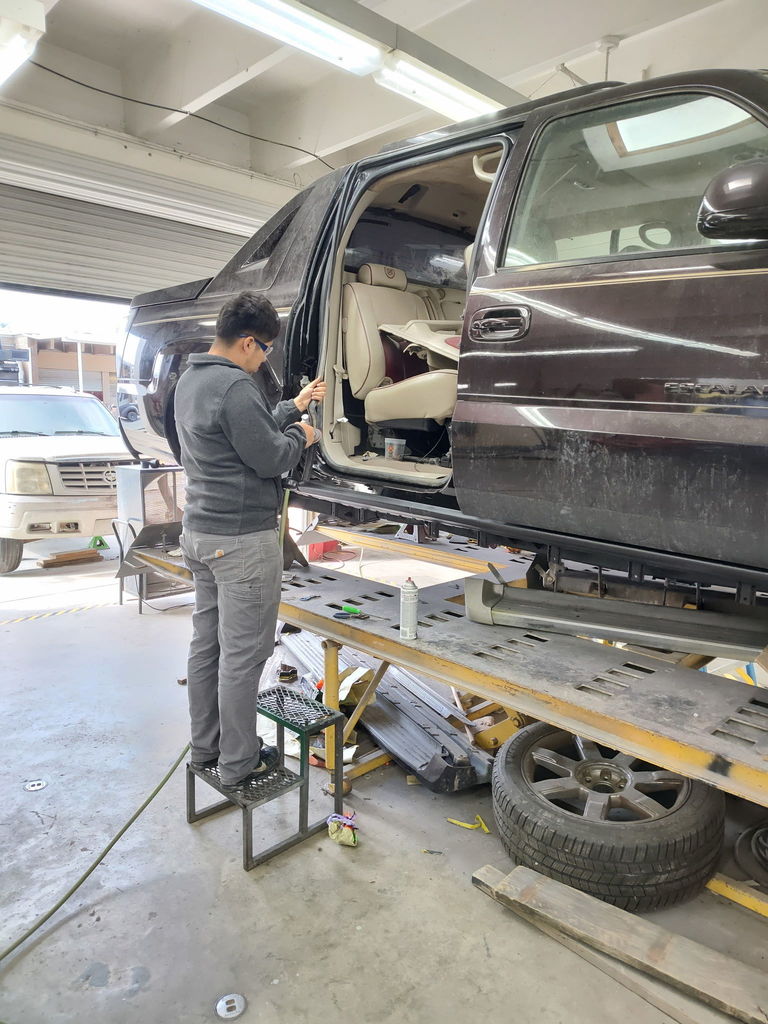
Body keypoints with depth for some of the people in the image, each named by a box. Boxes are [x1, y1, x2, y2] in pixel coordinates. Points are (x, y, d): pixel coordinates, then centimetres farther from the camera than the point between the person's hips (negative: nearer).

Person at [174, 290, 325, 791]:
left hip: (201, 532, 10)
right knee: (243, 654, 1)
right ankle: (239, 763, 15)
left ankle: (205, 747, 32)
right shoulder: (235, 386, -20)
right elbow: (271, 458, -18)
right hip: (243, 539, -10)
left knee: (206, 643, 17)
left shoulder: (191, 379, 12)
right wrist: (301, 435, 0)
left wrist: (294, 407, 18)